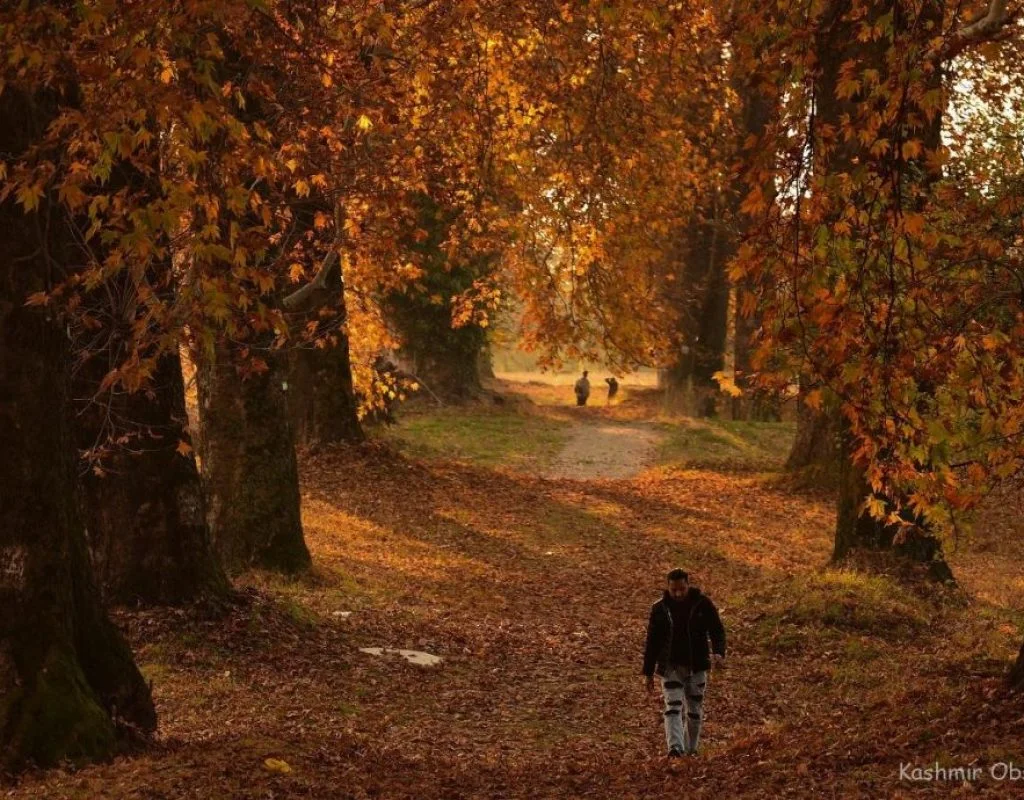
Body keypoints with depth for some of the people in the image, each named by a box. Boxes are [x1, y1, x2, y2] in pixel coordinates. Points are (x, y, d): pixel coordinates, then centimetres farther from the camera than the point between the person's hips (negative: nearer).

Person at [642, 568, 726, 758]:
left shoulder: (702, 604, -3)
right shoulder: (660, 609, 0)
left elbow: (717, 630, -3)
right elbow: (652, 642, 6)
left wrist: (719, 652, -24)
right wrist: (648, 673, 6)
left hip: (697, 666, 0)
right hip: (671, 667, 0)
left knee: (695, 710, 8)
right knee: (673, 707, -15)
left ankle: (691, 750, 22)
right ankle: (675, 748, -27)